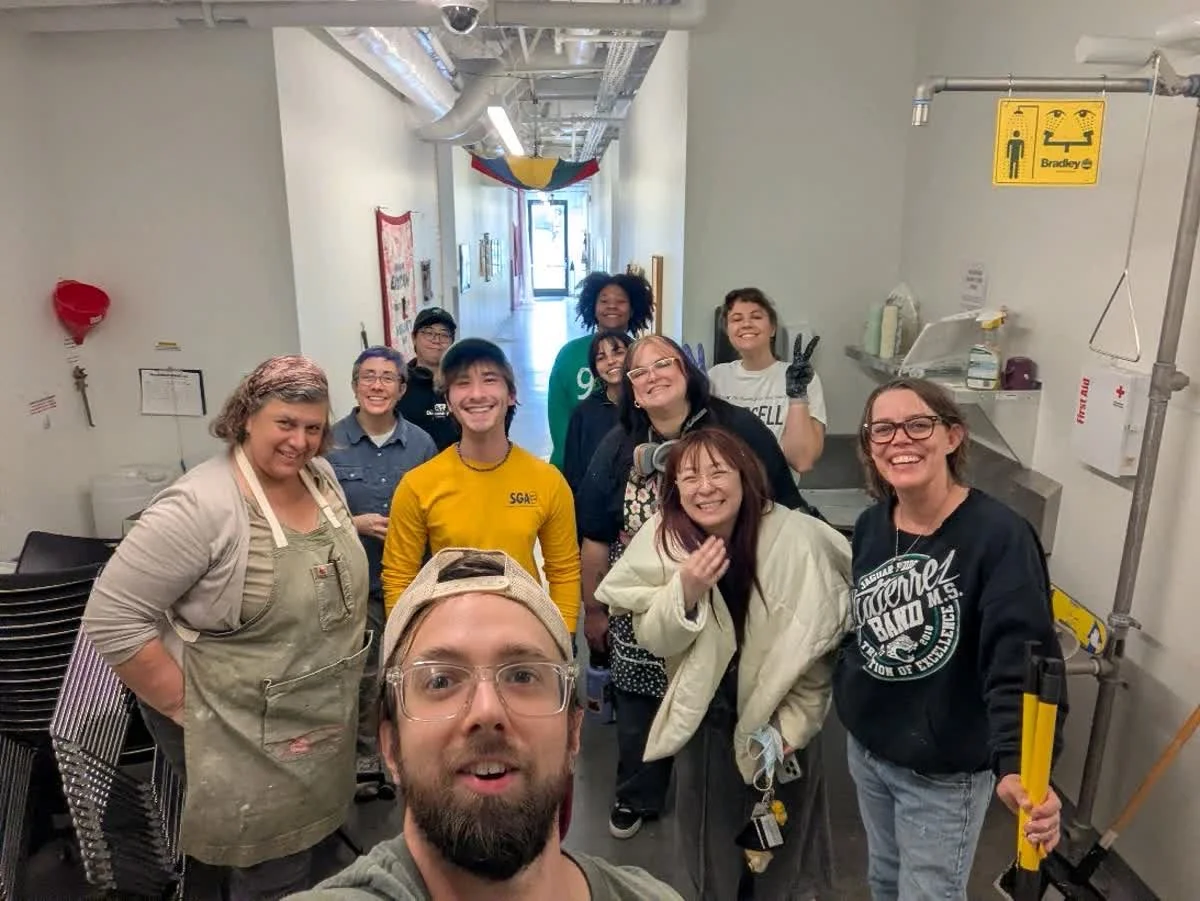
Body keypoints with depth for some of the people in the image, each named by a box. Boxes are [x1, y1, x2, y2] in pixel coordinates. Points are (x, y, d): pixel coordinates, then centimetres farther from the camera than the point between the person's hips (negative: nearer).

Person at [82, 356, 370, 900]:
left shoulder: (321, 477, -1)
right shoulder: (201, 505, -24)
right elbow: (112, 619, -22)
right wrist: (186, 707, -18)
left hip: (324, 718, 7)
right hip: (240, 735, -6)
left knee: (304, 846, 24)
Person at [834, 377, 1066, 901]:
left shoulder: (1000, 535, -23)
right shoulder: (870, 526, -3)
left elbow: (1019, 661, -31)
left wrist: (1016, 766, -44)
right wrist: (843, 696, 14)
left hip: (943, 770, -5)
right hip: (866, 748, 6)